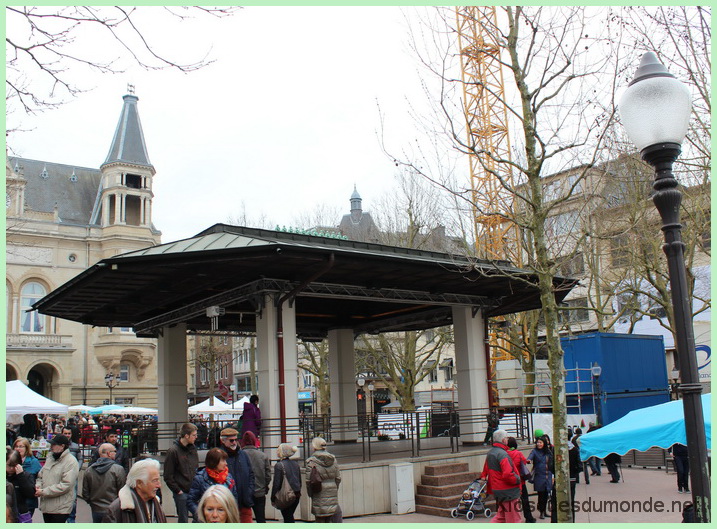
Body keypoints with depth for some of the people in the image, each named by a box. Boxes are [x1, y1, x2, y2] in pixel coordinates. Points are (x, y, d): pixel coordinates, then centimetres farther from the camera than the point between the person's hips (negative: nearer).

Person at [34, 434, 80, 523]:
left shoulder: (71, 461, -15)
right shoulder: (50, 457, 10)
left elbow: (66, 485, -21)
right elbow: (41, 476, 19)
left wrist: (43, 492, -18)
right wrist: (38, 485, -4)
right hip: (46, 506, 7)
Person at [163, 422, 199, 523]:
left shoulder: (193, 448, 6)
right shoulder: (173, 451, -12)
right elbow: (168, 476, -11)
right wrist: (177, 490, -12)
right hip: (182, 493, -5)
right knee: (183, 520, 5)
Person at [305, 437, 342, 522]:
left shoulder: (311, 461, -10)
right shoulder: (333, 459, 4)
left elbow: (309, 480, -10)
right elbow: (338, 478, 7)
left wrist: (310, 493, 3)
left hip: (319, 495, -4)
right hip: (332, 493, 4)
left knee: (320, 520, 6)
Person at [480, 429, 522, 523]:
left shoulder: (490, 453, 11)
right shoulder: (502, 454, -20)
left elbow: (485, 473, 18)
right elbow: (508, 474, -29)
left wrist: (489, 489, 23)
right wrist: (518, 479, -12)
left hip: (498, 491, 9)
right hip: (509, 492, -9)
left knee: (500, 517, 19)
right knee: (514, 519, 2)